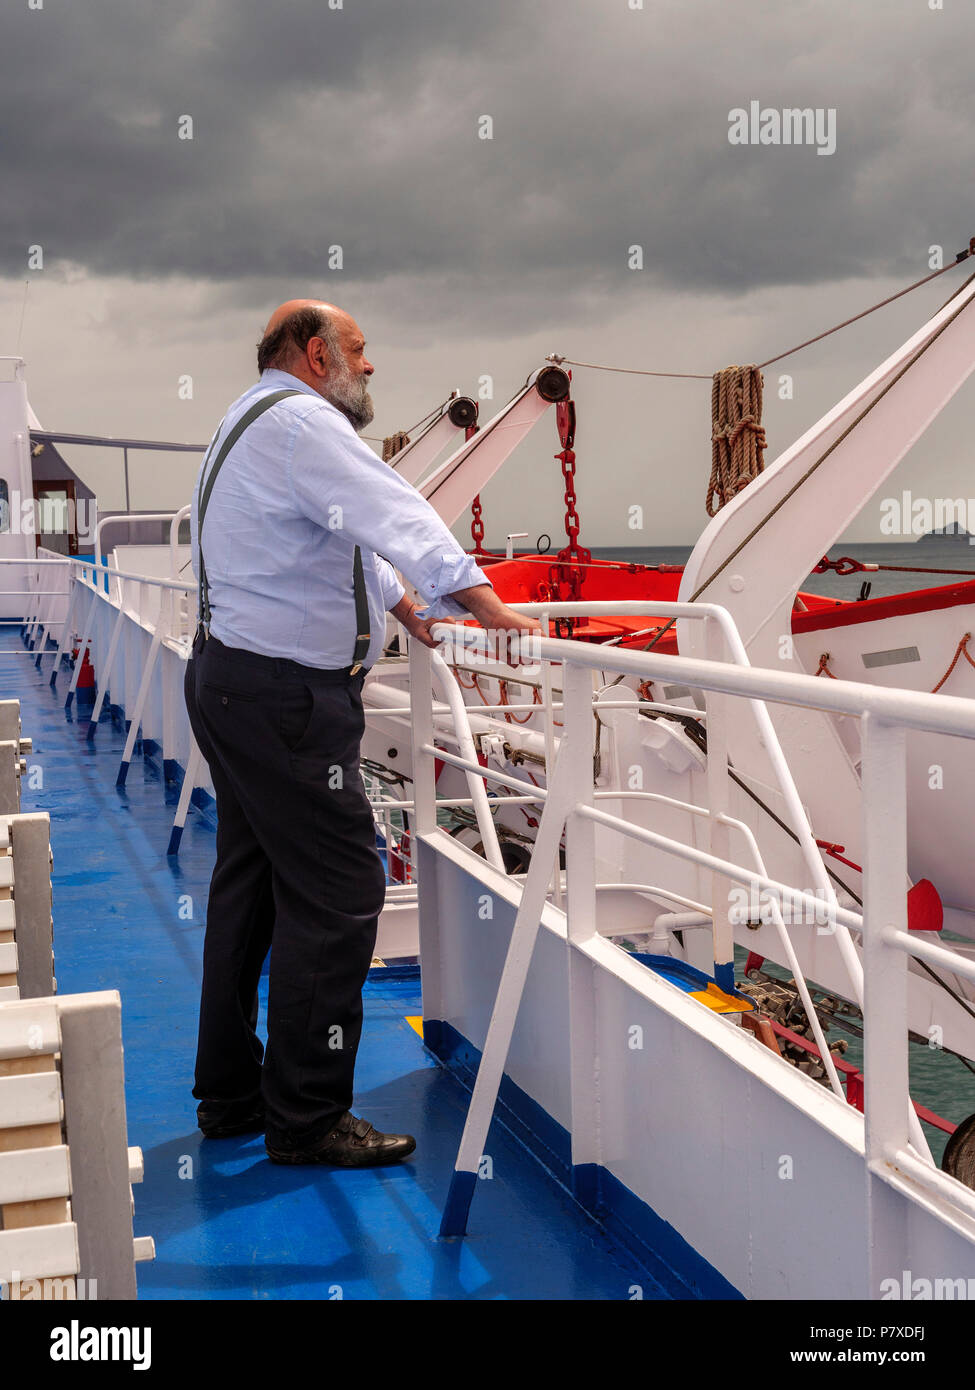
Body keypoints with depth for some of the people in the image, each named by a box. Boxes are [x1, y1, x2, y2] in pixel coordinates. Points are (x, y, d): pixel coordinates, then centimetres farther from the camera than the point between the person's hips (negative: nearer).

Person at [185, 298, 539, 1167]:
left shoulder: (253, 425, 23)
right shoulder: (301, 421, -12)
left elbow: (344, 539, 32)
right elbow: (394, 517, -23)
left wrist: (406, 611, 38)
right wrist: (482, 603, -25)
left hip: (230, 682, 11)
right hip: (286, 698, -11)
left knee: (252, 886, 15)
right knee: (337, 894, -7)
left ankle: (229, 1095, 24)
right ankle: (307, 1120, -1)